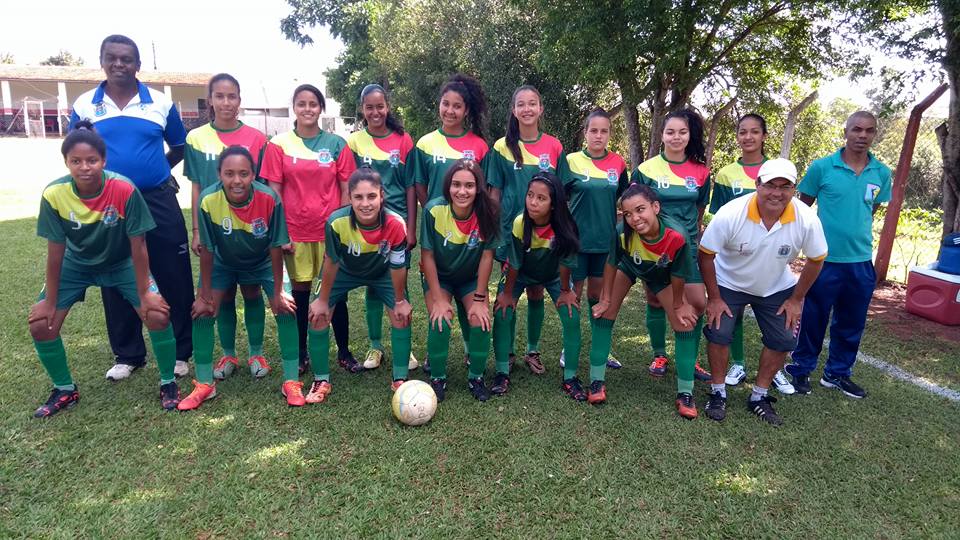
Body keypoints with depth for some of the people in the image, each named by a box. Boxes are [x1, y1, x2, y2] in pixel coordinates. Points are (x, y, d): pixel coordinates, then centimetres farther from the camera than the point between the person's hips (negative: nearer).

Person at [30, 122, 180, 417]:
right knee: (40, 324, -5)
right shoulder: (54, 194, -25)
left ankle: (168, 383, 3)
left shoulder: (124, 190, -31)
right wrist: (50, 301, -7)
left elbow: (138, 246, -22)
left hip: (122, 263, -2)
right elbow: (56, 251, -14)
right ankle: (65, 390, 19)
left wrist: (144, 294, -18)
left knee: (158, 315, -19)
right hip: (76, 265, 2)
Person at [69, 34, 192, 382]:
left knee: (174, 279, 2)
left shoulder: (161, 103, 2)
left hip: (158, 202, -1)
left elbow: (180, 146, 13)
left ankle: (180, 352, 16)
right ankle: (128, 355, 25)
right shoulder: (84, 105, 4)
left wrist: (157, 171, 3)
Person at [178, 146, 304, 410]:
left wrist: (277, 292, -14)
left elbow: (276, 248, -20)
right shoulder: (208, 200, -29)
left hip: (262, 262, -1)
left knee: (286, 308, -14)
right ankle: (204, 384, 9)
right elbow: (207, 250, -18)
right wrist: (205, 295, -11)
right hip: (223, 263, 1)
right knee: (202, 310, -9)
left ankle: (291, 382, -1)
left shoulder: (269, 199, -31)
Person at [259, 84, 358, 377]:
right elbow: (274, 192, 0)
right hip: (296, 232, 0)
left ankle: (344, 352, 19)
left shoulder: (337, 143, 2)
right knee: (300, 291, 10)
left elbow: (346, 190, 3)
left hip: (331, 230, 0)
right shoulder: (279, 144, 0)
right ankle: (301, 353, 24)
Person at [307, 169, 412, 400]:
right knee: (318, 315, -7)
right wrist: (323, 300, -8)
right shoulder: (336, 222, -36)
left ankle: (400, 380, 11)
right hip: (345, 271, 0)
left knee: (402, 316, -9)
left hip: (382, 273, 0)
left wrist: (400, 301, -8)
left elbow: (397, 266, -20)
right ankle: (321, 381, 12)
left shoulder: (396, 224, -36)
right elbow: (331, 262, -19)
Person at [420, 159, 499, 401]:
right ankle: (437, 378, 2)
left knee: (481, 322, -19)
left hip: (471, 279, 1)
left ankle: (476, 376, 7)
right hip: (438, 277, -1)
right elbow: (427, 256, -17)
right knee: (440, 322, -22)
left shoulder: (487, 213, -22)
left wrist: (479, 299, -14)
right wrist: (438, 299, -18)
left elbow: (487, 256, -15)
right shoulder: (434, 210, -25)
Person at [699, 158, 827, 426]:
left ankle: (759, 397, 20)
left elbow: (815, 260, -7)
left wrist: (796, 299, -5)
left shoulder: (807, 219, -25)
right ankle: (718, 393, 11)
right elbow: (706, 254, -20)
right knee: (718, 334, -10)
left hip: (777, 288, 3)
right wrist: (714, 298, -16)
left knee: (783, 341, 1)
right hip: (729, 284, -2)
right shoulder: (731, 214, -31)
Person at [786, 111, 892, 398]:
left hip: (861, 261, 4)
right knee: (814, 318, 5)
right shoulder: (821, 167, -7)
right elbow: (802, 207, 2)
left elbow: (874, 208, 17)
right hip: (825, 258, -4)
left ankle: (837, 373, 31)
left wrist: (855, 228, 10)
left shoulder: (881, 173, 2)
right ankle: (801, 369, 23)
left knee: (851, 323, 14)